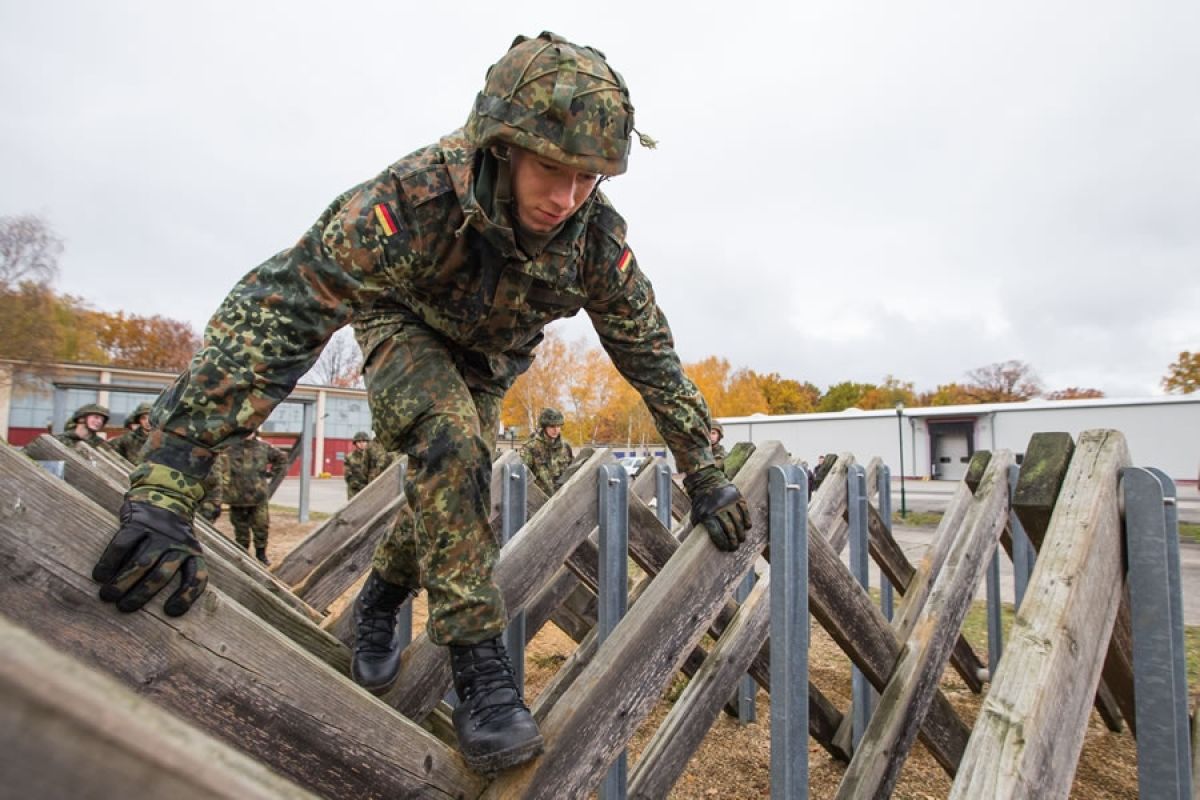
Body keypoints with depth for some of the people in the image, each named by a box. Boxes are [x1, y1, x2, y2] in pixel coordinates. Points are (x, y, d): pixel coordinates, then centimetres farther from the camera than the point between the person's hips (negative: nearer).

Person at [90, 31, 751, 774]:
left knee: (452, 487, 4)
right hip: (406, 324, -4)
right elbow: (276, 308, -46)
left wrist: (705, 474, -14)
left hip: (488, 357, 4)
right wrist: (166, 487, -52)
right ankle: (479, 658, -18)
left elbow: (649, 351, -19)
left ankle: (379, 601, 35)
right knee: (451, 443, -31)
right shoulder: (418, 197, -41)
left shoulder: (597, 235, -29)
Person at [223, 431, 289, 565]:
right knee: (241, 529, 11)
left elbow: (281, 457, 17)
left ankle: (261, 554, 21)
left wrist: (271, 473, 11)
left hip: (259, 495, 2)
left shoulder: (263, 446, 2)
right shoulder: (229, 447, -7)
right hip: (237, 497, -2)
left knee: (262, 527, 5)